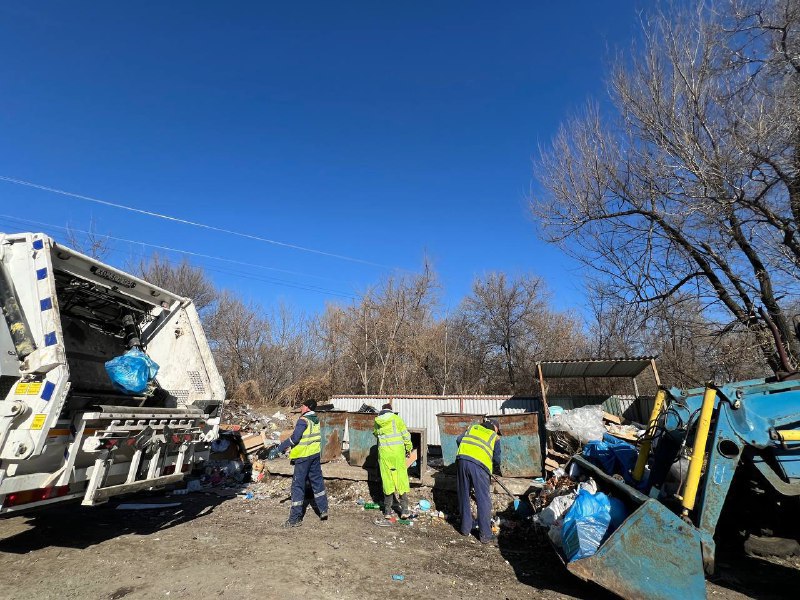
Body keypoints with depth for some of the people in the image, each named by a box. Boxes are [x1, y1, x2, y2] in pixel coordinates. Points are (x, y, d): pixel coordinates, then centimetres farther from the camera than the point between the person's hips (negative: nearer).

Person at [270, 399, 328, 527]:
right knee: (317, 481, 19)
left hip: (304, 456, -8)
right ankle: (323, 509, 27)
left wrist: (279, 449, -18)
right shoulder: (316, 419, 7)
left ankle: (295, 518, 6)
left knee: (298, 485, 1)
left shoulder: (303, 420, -17)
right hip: (316, 454, 8)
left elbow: (294, 438, -23)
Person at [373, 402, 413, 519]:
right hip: (397, 451, -2)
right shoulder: (396, 418, -3)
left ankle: (387, 511, 17)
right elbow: (406, 434, -2)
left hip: (384, 452, 2)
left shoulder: (377, 421, 6)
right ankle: (404, 510, 5)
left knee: (387, 479, 10)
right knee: (401, 478, 5)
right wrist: (408, 448, 10)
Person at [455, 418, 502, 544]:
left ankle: (465, 528, 27)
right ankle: (485, 535, 11)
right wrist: (496, 469, 36)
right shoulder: (495, 437, 20)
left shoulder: (473, 428, 27)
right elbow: (496, 458, 16)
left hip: (462, 460, 3)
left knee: (464, 497, 16)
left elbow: (458, 440, 17)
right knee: (483, 500, 7)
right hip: (479, 464, -3)